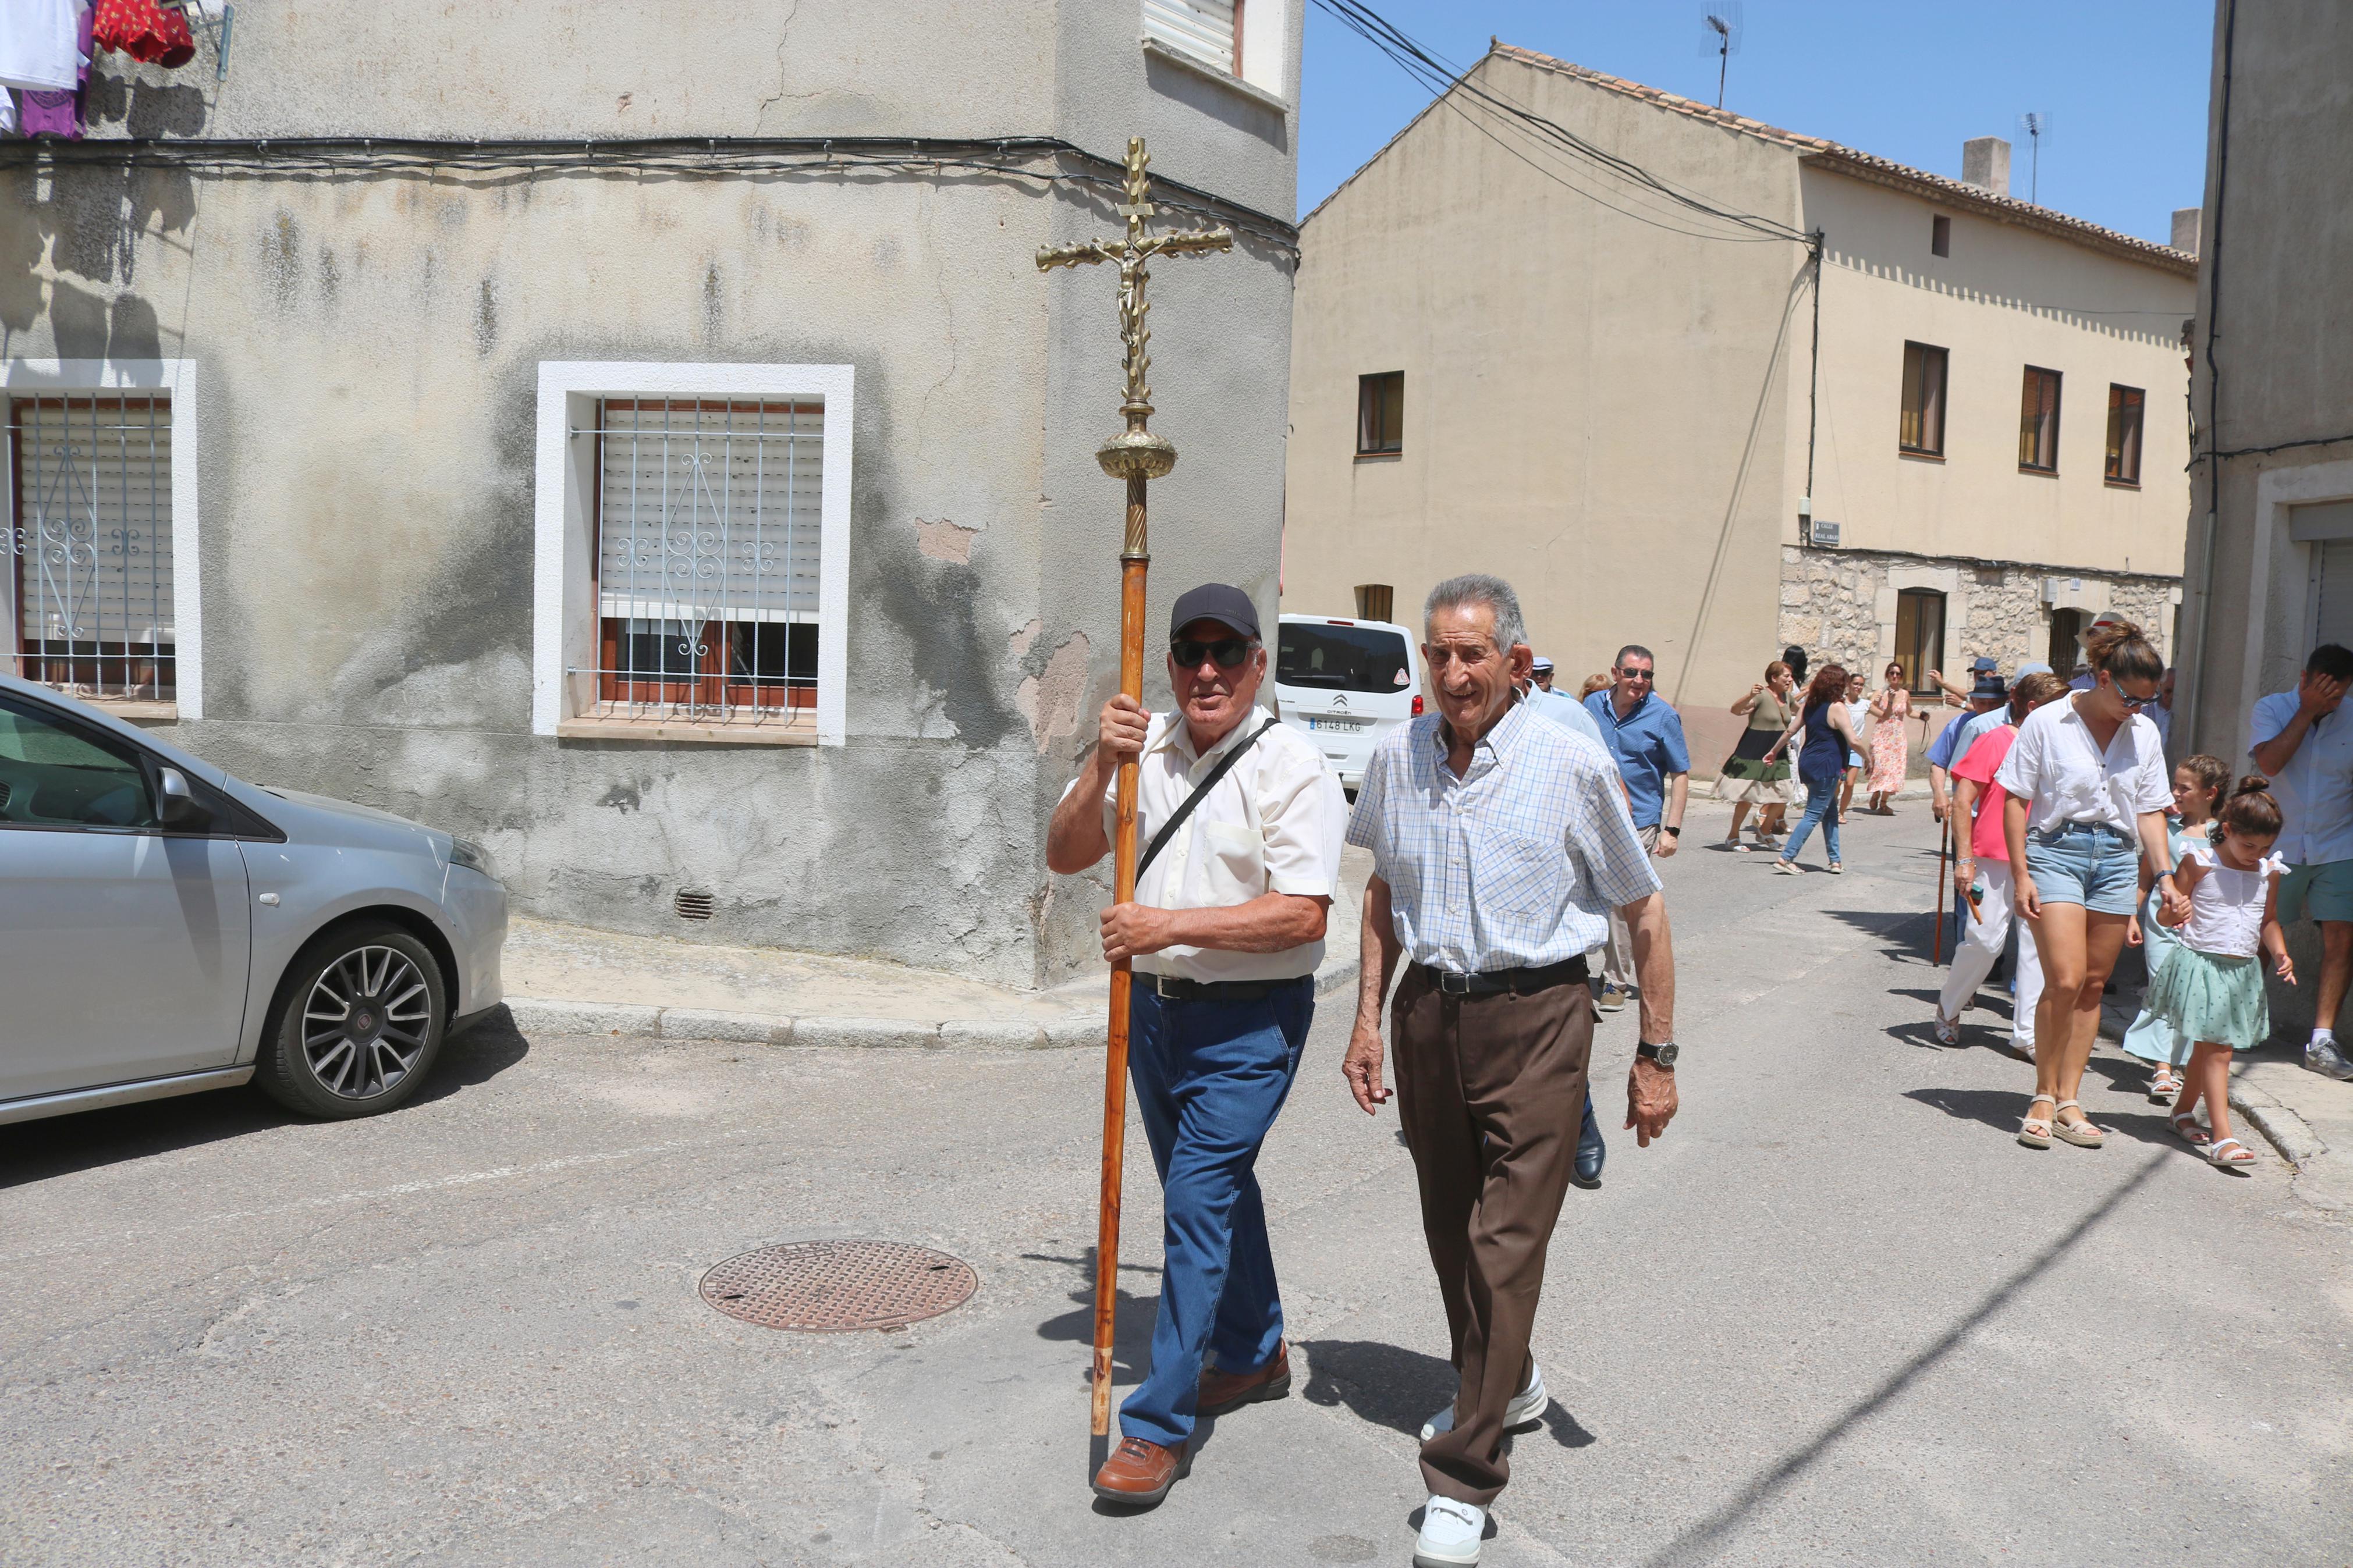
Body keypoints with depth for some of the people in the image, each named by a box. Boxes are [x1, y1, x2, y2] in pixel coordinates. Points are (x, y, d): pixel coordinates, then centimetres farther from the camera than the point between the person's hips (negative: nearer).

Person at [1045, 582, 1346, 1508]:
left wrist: (1171, 925, -24)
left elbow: (1301, 913, -20)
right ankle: (1253, 1354, 40)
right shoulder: (1143, 751, 5)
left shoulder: (1293, 769, -13)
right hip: (1152, 1006, 7)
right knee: (1213, 1186, 20)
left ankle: (1157, 1425, 1)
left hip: (1250, 1021, -6)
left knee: (1198, 1201, -9)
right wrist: (1101, 766, -15)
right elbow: (1064, 855, 2)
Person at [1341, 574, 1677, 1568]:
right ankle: (1506, 1385, 42)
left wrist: (1655, 1056, -3)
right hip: (1428, 1008, 5)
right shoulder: (1398, 757, 2)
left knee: (1506, 1241, -6)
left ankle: (1463, 1479, 5)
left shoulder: (1571, 766, -10)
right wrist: (1369, 1018, 11)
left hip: (1534, 1014, -5)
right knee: (1449, 1230, 16)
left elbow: (1644, 912, -2)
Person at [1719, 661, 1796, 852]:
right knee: (1747, 795, -6)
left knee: (1782, 798, 6)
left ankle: (1764, 832, 24)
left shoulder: (1786, 696, 11)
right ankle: (1733, 836, 6)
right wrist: (1750, 696, -42)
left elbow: (1794, 709, 35)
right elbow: (1736, 710, -28)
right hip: (1754, 752, -8)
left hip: (1776, 754, 8)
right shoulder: (1762, 695, -14)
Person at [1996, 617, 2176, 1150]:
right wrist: (2021, 874, -9)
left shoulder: (2144, 733, 8)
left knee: (2092, 986, 5)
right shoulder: (2047, 723, -5)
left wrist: (2165, 873, 3)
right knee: (2064, 981, -14)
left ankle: (2068, 1102, 12)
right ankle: (2043, 1098, 2)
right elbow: (2016, 801, -4)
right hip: (2056, 850, -4)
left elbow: (2150, 810, 14)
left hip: (2117, 857, 5)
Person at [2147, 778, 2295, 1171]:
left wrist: (2279, 953, 3)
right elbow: (2167, 916, -4)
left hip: (2244, 971, 5)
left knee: (2207, 1048, 14)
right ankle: (2222, 1136, -11)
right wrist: (2176, 912, -27)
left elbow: (2269, 920, 20)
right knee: (2217, 1050, -9)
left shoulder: (2269, 871, 8)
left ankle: (2185, 1110, 34)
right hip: (2202, 965, -5)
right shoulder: (2199, 863, -7)